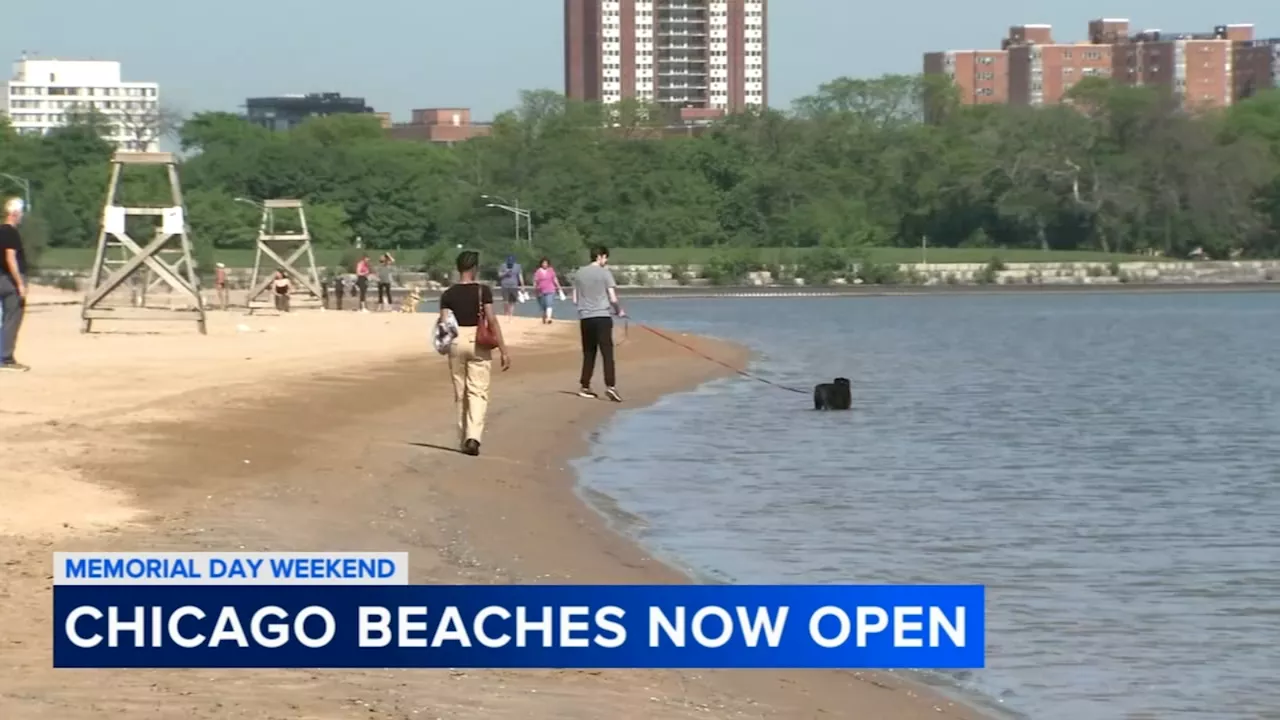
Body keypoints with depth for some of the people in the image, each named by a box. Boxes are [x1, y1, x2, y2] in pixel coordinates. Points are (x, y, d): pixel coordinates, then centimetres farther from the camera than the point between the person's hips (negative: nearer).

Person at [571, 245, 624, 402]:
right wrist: (619, 311, 11)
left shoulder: (579, 273, 11)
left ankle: (585, 387, 14)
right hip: (602, 317, -5)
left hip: (585, 318, 5)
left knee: (589, 353, 13)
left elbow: (575, 300, 12)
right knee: (607, 353, -7)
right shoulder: (605, 273, -4)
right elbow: (613, 298, -7)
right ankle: (610, 386, -18)